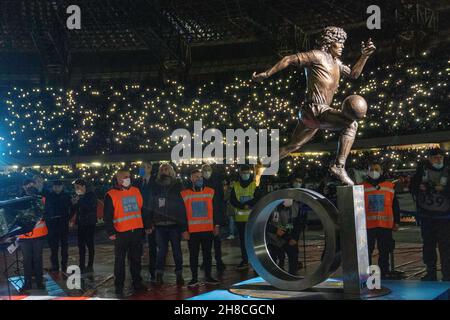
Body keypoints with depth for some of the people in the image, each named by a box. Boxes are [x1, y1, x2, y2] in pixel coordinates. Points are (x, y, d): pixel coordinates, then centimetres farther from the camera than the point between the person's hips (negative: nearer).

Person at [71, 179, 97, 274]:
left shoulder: (91, 195, -6)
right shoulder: (78, 196, 10)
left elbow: (91, 207, -19)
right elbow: (74, 210, 14)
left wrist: (79, 201, -18)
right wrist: (73, 204, -7)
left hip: (90, 223, -6)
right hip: (81, 223, 6)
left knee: (89, 244, -3)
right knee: (81, 244, 7)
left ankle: (90, 266, 2)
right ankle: (82, 266, 15)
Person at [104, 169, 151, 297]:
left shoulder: (136, 191, 11)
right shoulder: (111, 195, -4)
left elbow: (142, 209, 17)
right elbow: (107, 216, -6)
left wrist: (146, 226, 15)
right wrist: (111, 232, -12)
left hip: (137, 231, 5)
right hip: (121, 233, -4)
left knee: (136, 259, 13)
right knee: (120, 261, 1)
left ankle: (137, 283, 24)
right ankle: (119, 288, 9)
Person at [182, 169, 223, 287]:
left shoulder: (211, 192, 4)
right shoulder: (184, 194, 0)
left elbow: (216, 210, 9)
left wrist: (217, 225, 3)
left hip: (208, 229, 1)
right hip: (192, 231, -1)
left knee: (207, 254, 10)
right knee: (193, 255, 6)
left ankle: (208, 276, 20)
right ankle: (194, 278, 14)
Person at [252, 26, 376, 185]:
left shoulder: (335, 62, 23)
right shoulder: (317, 56, -5)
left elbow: (353, 74, 30)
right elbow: (289, 59, -8)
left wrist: (365, 56, 16)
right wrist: (266, 74, -11)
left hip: (308, 113, 10)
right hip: (314, 109, -10)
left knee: (293, 146, 21)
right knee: (351, 123, -22)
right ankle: (339, 166, -28)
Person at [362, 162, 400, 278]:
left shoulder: (390, 187, 5)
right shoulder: (362, 188, 4)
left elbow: (395, 206, 10)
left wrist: (396, 222, 8)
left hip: (386, 225, 1)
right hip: (367, 225, -1)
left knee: (384, 251, 9)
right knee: (366, 251, 3)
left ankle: (384, 272, 20)